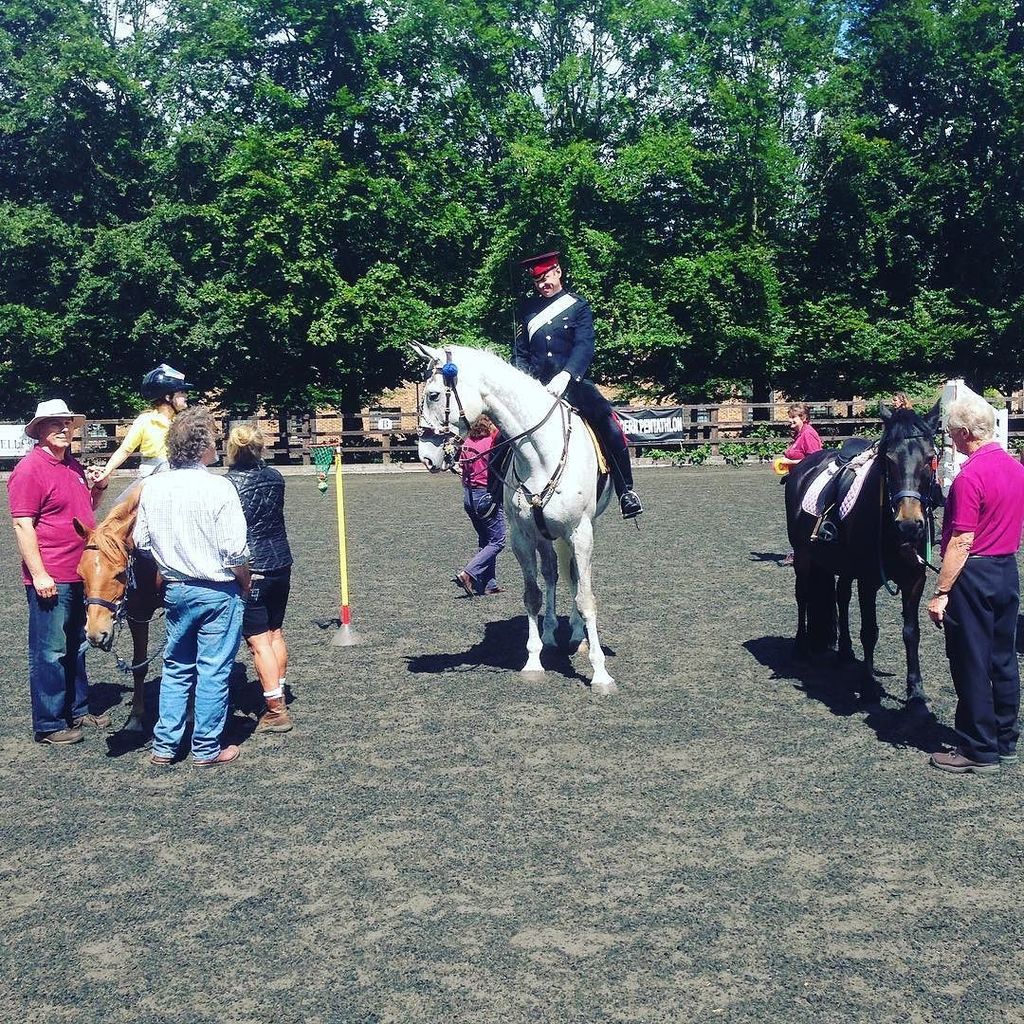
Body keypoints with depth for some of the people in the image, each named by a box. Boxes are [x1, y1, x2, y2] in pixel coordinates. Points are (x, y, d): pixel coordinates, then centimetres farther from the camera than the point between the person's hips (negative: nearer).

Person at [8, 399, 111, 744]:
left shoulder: (73, 466, 12)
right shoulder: (30, 469, -13)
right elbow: (22, 525, -17)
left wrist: (97, 488, 6)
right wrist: (39, 575, -21)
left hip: (80, 574, 9)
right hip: (51, 579, -9)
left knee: (75, 647, 19)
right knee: (50, 653, 0)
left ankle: (77, 710, 32)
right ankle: (49, 725, 9)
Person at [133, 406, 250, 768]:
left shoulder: (152, 487, -2)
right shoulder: (219, 489, -17)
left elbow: (141, 541, 5)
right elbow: (236, 552, -16)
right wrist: (245, 584, 1)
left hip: (175, 590, 5)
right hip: (218, 592, -5)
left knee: (176, 668, 17)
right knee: (213, 671, 5)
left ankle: (164, 746, 20)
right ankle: (207, 749, 13)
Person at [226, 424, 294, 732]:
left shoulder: (228, 484, -14)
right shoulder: (275, 477, 3)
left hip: (250, 569, -6)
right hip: (281, 563, 6)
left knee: (258, 640, 0)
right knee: (275, 631, 20)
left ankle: (276, 710, 1)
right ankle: (278, 694, 30)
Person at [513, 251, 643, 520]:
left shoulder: (578, 305, 6)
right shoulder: (527, 310, 15)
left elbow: (584, 347, -8)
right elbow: (520, 353, 16)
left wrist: (564, 376, -25)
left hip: (572, 383, -3)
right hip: (536, 386, 4)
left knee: (609, 424, -24)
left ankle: (626, 492, -15)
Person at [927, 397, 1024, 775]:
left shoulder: (970, 477, -20)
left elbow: (961, 543, -22)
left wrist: (941, 593, -19)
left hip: (974, 575, -9)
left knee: (971, 664, 1)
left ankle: (979, 751, 8)